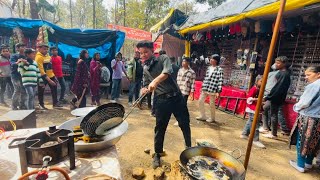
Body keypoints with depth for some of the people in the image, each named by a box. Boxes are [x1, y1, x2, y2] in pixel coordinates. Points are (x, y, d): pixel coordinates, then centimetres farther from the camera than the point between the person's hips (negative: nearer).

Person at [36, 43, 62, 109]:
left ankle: (55, 103, 23)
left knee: (54, 89, 12)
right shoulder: (39, 57, -17)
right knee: (41, 91, 7)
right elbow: (41, 69, -23)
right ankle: (41, 104, 21)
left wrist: (54, 76, 17)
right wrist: (48, 79, -27)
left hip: (51, 76, 8)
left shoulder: (47, 55, 9)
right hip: (43, 77, -8)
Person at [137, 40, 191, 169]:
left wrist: (155, 81, -38)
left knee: (184, 124, 10)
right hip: (161, 100, 2)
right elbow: (146, 86, 16)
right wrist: (145, 90, -6)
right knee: (159, 128, 7)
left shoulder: (163, 58, -2)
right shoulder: (145, 69, 10)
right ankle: (157, 154, 27)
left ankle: (189, 148, 35)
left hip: (176, 97, -2)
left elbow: (167, 72, -22)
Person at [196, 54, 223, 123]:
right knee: (200, 101, 9)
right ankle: (203, 116, 25)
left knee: (212, 104, 4)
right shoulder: (209, 68, 12)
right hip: (205, 89, 7)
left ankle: (212, 118, 25)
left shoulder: (219, 69, -8)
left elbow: (220, 81, -12)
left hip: (212, 89, -7)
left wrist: (218, 91, -16)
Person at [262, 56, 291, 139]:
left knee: (273, 114, 0)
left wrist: (267, 97, -19)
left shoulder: (284, 74, -16)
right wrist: (268, 96, 11)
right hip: (274, 97, 9)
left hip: (276, 98, -9)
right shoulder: (281, 72, 11)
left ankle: (273, 134, 13)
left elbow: (278, 87, -21)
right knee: (264, 109, 15)